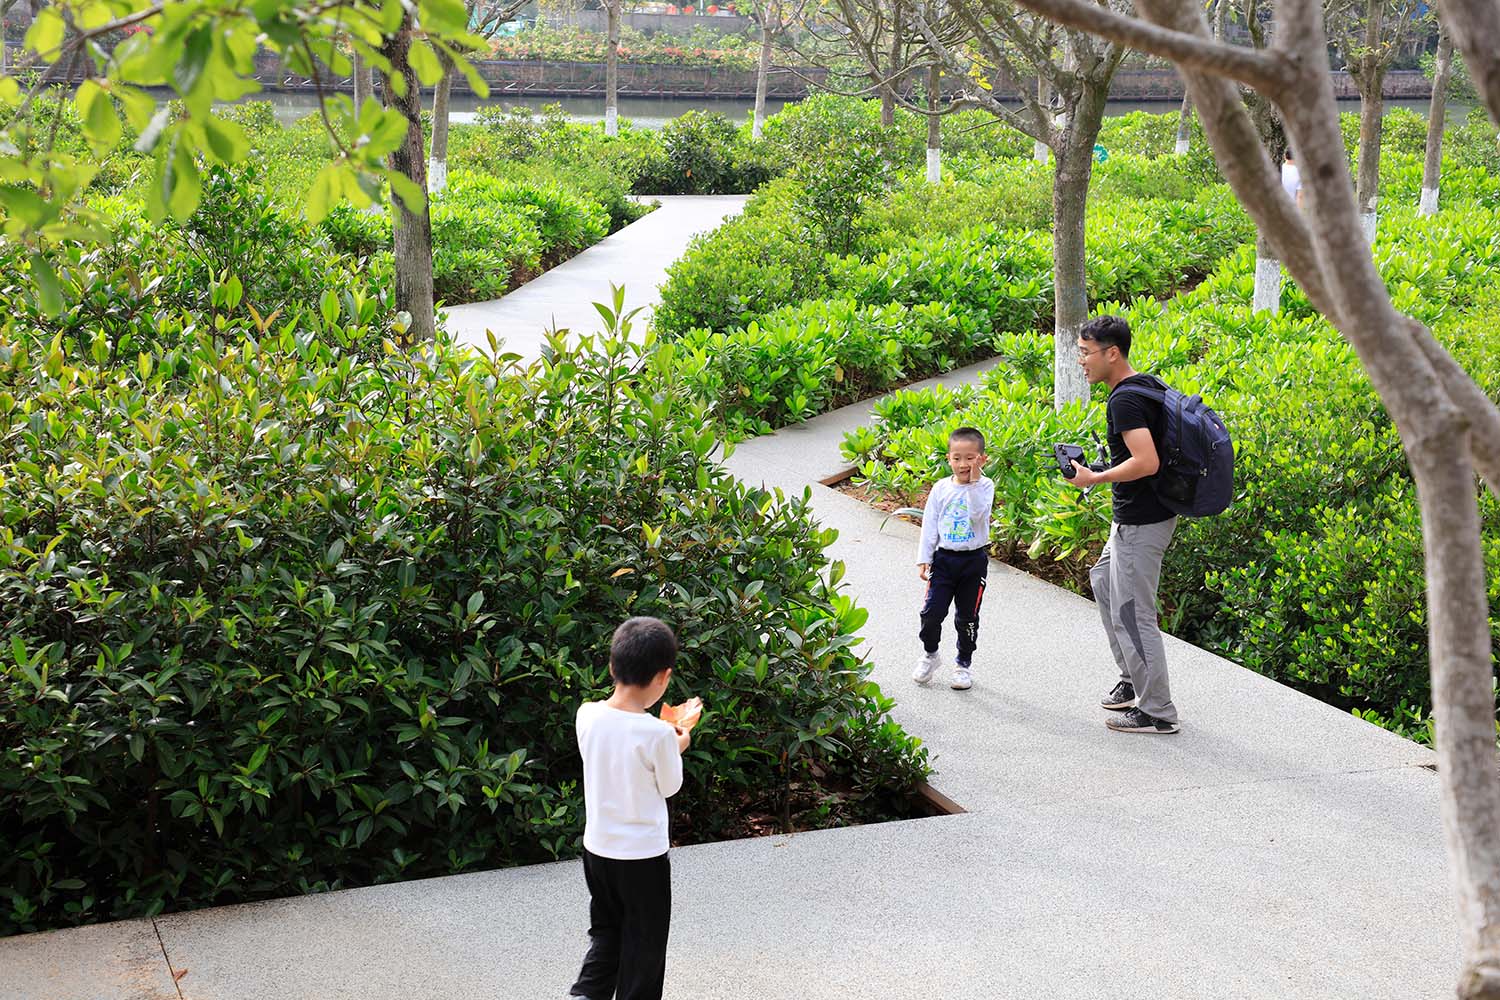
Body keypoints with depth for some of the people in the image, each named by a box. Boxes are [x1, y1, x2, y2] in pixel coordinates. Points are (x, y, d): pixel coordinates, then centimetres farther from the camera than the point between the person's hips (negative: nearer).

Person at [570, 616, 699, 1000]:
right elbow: (670, 786, -8)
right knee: (643, 946, 14)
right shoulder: (658, 734, -24)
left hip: (597, 849, 5)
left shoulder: (587, 715, -9)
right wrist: (677, 748, 9)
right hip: (643, 856, -5)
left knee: (605, 934, 23)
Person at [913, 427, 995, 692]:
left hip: (973, 559, -2)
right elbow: (929, 525, 5)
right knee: (931, 612, -3)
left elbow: (977, 515, -23)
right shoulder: (941, 488, 2)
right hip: (944, 558, 2)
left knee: (967, 617, 8)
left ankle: (964, 663, 25)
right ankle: (930, 655, 22)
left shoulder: (984, 487, -4)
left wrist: (974, 481, -25)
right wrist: (923, 559, 1)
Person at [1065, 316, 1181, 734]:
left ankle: (1157, 712, 5)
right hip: (1133, 516, 11)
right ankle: (1132, 681, 33)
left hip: (1140, 523, -11)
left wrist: (1093, 479, -19)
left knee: (1131, 614, -3)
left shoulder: (1124, 400, -22)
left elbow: (1147, 462, -32)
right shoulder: (1148, 386, 9)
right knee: (1104, 583, 26)